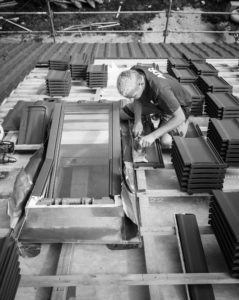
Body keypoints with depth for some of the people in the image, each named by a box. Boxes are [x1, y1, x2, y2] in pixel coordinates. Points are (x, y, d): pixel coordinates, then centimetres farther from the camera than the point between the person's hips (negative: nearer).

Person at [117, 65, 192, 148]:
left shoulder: (160, 88, -45)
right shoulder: (133, 73, -25)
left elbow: (180, 117, -36)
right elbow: (138, 100, -7)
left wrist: (153, 135, -39)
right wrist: (138, 121, -22)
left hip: (178, 105, -6)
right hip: (155, 100, 6)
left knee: (166, 142, -28)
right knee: (122, 115, 3)